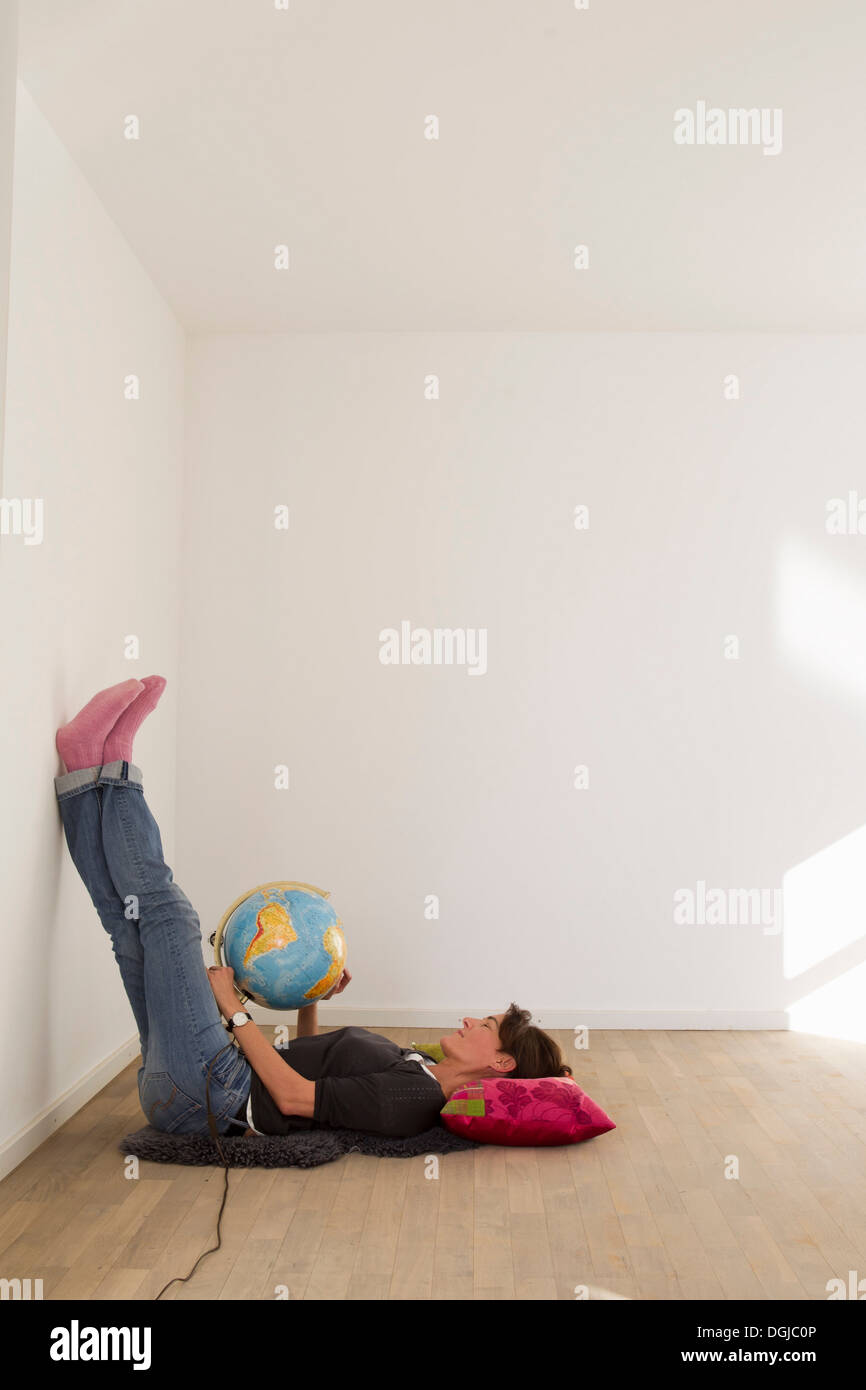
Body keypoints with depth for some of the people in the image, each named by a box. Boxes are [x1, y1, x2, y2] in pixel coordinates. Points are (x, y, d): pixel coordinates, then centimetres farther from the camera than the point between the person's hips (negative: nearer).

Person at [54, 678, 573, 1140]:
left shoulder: (414, 1098, -16)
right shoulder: (413, 1069, 14)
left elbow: (296, 1096, -20)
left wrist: (233, 1008, -15)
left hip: (207, 1092, -8)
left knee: (166, 908, -10)